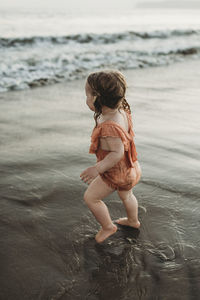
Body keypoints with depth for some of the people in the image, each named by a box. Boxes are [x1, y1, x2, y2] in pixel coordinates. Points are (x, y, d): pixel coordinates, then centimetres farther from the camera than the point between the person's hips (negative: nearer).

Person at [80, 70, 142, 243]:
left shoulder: (109, 126, -38)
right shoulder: (122, 111, -9)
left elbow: (117, 153, -35)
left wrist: (97, 169, -36)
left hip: (116, 173, -9)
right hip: (129, 168, 9)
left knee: (90, 197, 7)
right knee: (126, 195, 32)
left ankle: (108, 227, 25)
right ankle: (133, 221, 56)